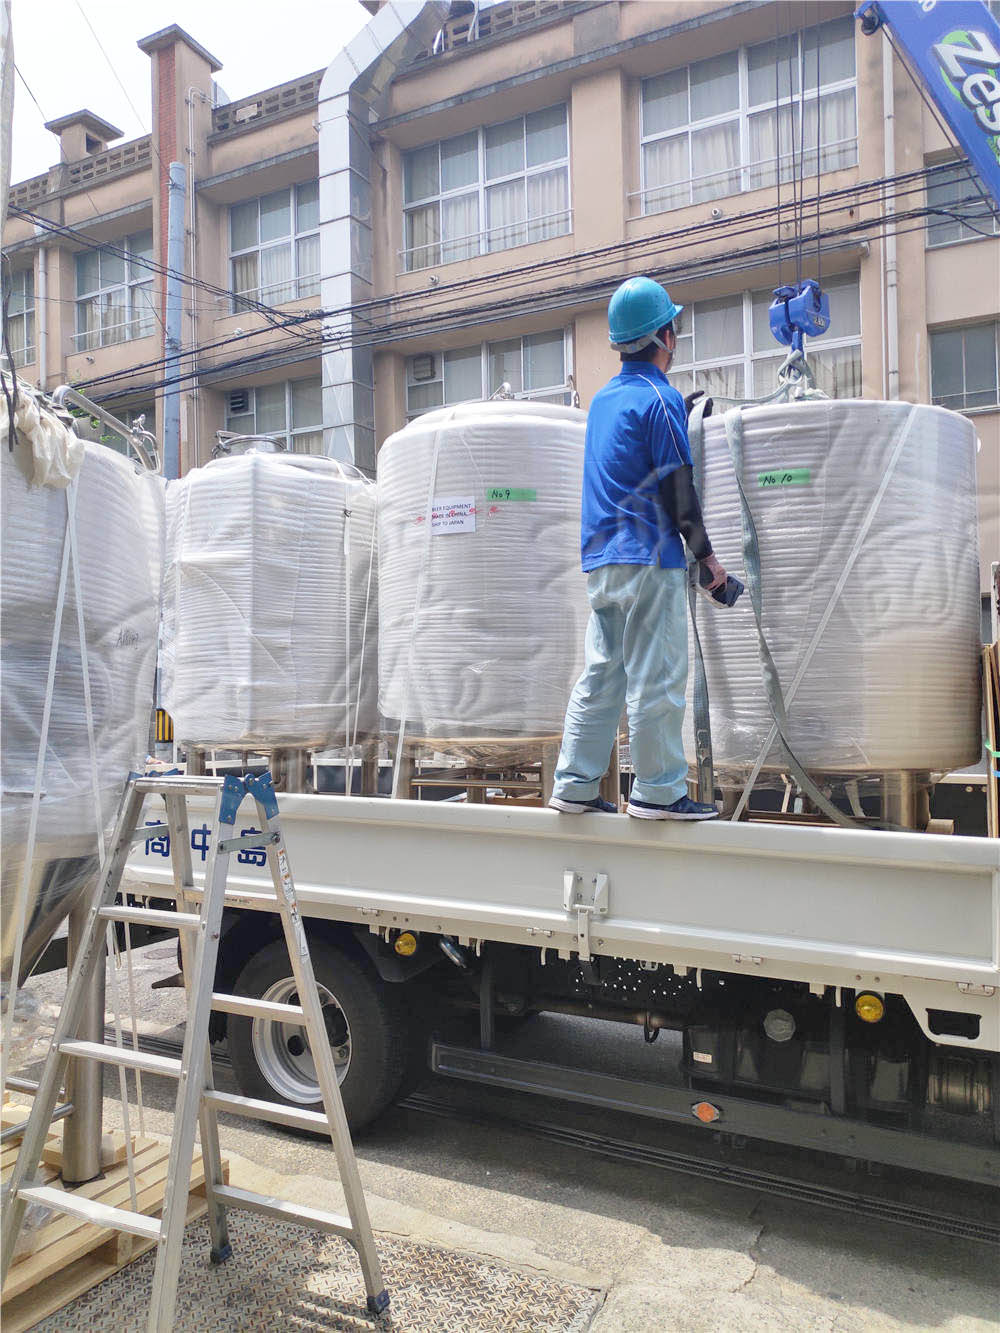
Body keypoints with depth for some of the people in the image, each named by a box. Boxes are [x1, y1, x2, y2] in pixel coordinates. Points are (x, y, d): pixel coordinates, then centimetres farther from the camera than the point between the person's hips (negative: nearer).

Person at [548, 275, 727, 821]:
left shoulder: (604, 397, 17)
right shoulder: (660, 397, -7)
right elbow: (677, 485, -11)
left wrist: (686, 415, 32)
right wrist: (705, 552, -5)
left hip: (601, 557, 8)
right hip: (649, 557, -8)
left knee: (600, 674, 10)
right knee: (656, 679, -3)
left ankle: (575, 786, 12)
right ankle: (659, 791, 3)